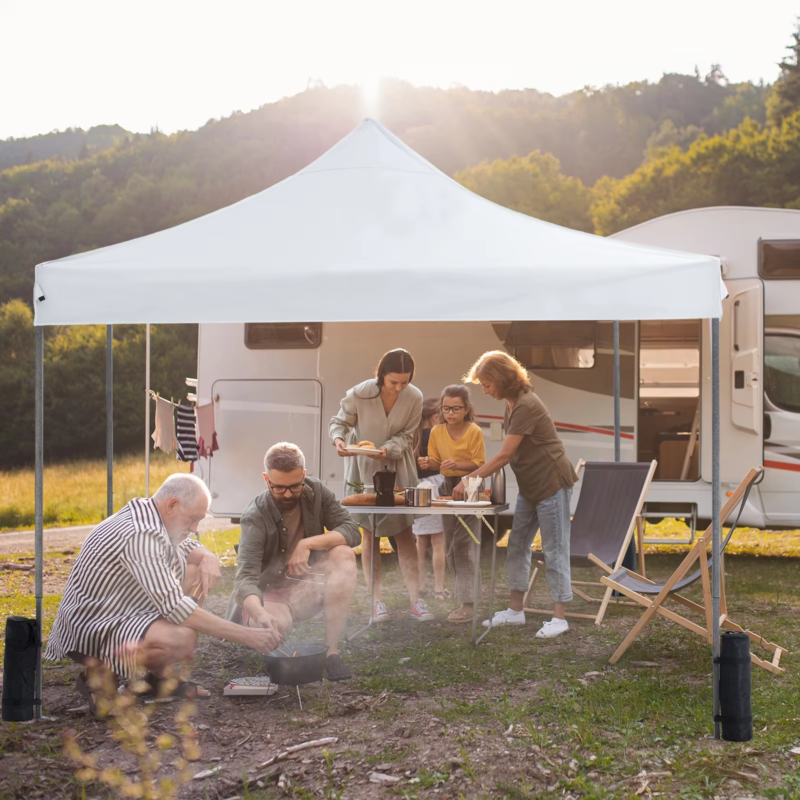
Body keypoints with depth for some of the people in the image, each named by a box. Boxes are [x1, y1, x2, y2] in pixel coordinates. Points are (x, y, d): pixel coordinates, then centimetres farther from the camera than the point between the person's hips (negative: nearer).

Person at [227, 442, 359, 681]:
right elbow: (246, 576, -31)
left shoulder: (315, 491, -7)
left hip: (307, 588, 5)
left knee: (344, 554, -23)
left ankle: (332, 650, -24)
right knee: (275, 624, -40)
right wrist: (260, 613, -52)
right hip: (270, 594, -5)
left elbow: (351, 531, -11)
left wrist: (307, 544, -26)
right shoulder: (256, 517, -20)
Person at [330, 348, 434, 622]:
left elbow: (406, 435, -7)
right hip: (363, 469, -1)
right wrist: (338, 439, -30)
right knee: (370, 535, 3)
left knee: (404, 534, 1)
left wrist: (389, 449, -26)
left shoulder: (414, 398, -16)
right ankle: (377, 600, 10)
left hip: (398, 470, 2)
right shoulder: (359, 394, -22)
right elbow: (340, 422, -8)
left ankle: (415, 599, 4)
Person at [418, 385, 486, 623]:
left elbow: (479, 464, -12)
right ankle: (463, 593, 22)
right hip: (447, 487, 6)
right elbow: (436, 461, 7)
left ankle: (467, 603, -12)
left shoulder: (474, 431, -12)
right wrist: (428, 463, -15)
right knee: (451, 546, 10)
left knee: (465, 544, -11)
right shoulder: (437, 432, 1)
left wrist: (457, 465, -27)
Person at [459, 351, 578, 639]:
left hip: (551, 484, -10)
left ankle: (559, 617, 1)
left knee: (554, 550, -4)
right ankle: (515, 610, 19)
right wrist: (476, 476, 4)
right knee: (517, 545, 11)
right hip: (530, 486, 10)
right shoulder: (512, 404, 8)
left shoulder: (526, 406, -22)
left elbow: (504, 455, -22)